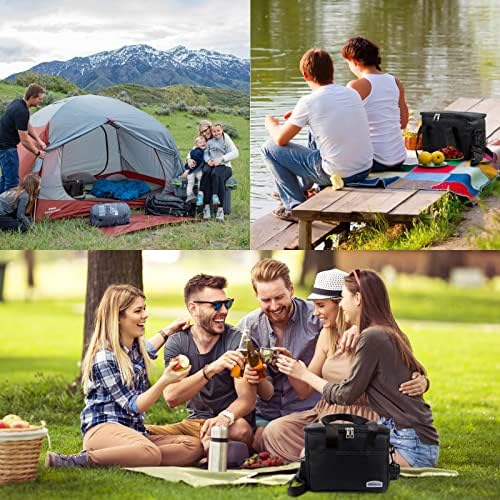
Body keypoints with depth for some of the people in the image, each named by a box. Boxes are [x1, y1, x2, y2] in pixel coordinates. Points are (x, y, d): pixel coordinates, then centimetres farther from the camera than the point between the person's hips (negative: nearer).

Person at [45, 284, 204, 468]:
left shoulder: (136, 347, 14)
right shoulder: (104, 358, -12)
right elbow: (133, 406, -13)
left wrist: (168, 331, 36)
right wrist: (164, 381, -24)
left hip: (133, 431, 9)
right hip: (102, 428, -9)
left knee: (194, 447, -17)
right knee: (150, 453, -41)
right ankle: (81, 461, -32)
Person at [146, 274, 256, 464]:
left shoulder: (236, 340, -6)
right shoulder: (177, 343, -1)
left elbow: (247, 398, -14)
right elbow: (171, 398, -17)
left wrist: (225, 417, -38)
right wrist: (211, 369, -32)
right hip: (194, 422, 3)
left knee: (240, 429, -38)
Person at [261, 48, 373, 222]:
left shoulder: (308, 103, -14)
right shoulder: (352, 93, 3)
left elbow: (281, 139, -3)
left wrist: (271, 124, 19)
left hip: (337, 174, -7)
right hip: (365, 169, 7)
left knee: (269, 148, 8)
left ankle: (295, 206, 16)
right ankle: (301, 187, 58)